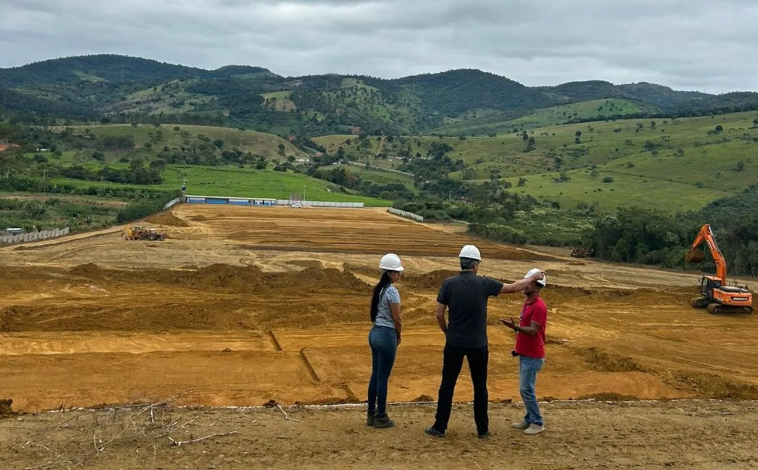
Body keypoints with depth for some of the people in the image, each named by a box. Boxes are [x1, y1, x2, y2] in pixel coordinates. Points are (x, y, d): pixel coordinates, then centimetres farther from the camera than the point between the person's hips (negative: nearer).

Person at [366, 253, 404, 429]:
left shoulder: (379, 289, 10)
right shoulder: (392, 291, -16)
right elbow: (397, 319, -15)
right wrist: (399, 336, 3)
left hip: (375, 333, 9)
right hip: (386, 335, -8)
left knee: (375, 375, 14)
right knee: (383, 377, 0)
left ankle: (371, 415, 21)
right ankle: (381, 417, 9)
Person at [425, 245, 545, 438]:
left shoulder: (449, 283, -5)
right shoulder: (484, 283, -7)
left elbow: (439, 314, -3)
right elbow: (514, 287, 4)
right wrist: (532, 278, 20)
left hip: (454, 343, 1)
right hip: (477, 345, 0)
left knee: (447, 385, 8)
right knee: (480, 387, 11)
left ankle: (440, 427, 10)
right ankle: (482, 429, 18)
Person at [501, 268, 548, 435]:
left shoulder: (538, 306, -18)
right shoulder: (527, 303, 12)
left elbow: (533, 331, -23)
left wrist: (515, 327, -35)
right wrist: (518, 347, 18)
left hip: (532, 356, -9)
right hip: (524, 354, 9)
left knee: (526, 389, -7)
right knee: (524, 388, 13)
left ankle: (537, 423, 3)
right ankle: (529, 420, 21)